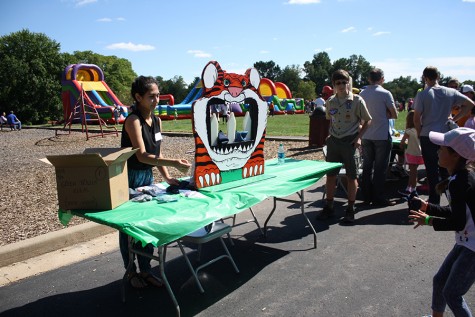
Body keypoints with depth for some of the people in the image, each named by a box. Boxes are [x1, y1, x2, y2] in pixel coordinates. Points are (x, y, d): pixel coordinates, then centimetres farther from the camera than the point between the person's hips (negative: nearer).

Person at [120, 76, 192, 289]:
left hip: (147, 176, 7)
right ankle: (131, 271, 24)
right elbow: (142, 156, -27)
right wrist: (174, 163, -34)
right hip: (130, 177, -7)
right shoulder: (133, 120, -19)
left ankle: (145, 270, 27)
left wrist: (167, 177, 1)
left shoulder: (156, 121, 5)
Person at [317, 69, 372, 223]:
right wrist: (330, 135, 7)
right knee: (330, 175, 8)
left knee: (351, 176, 4)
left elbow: (367, 120, 1)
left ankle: (350, 209, 16)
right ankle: (329, 207, 20)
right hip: (333, 141, 4)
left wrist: (359, 137, -8)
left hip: (350, 141, -4)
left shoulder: (357, 101, -7)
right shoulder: (330, 102, 5)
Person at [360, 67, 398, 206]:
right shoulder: (385, 94, -10)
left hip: (366, 136, 5)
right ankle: (379, 198, 6)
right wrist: (385, 115, 8)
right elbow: (394, 115, -6)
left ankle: (367, 196, 17)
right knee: (380, 168, 2)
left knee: (367, 166, 11)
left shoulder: (362, 94, 5)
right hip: (382, 136, -5)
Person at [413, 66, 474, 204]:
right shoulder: (451, 92, 2)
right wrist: (454, 119, 8)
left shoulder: (422, 94, -9)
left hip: (427, 137, -3)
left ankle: (434, 201, 9)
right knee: (446, 169, 15)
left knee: (432, 171, 4)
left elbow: (416, 118, -10)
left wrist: (420, 134, 5)